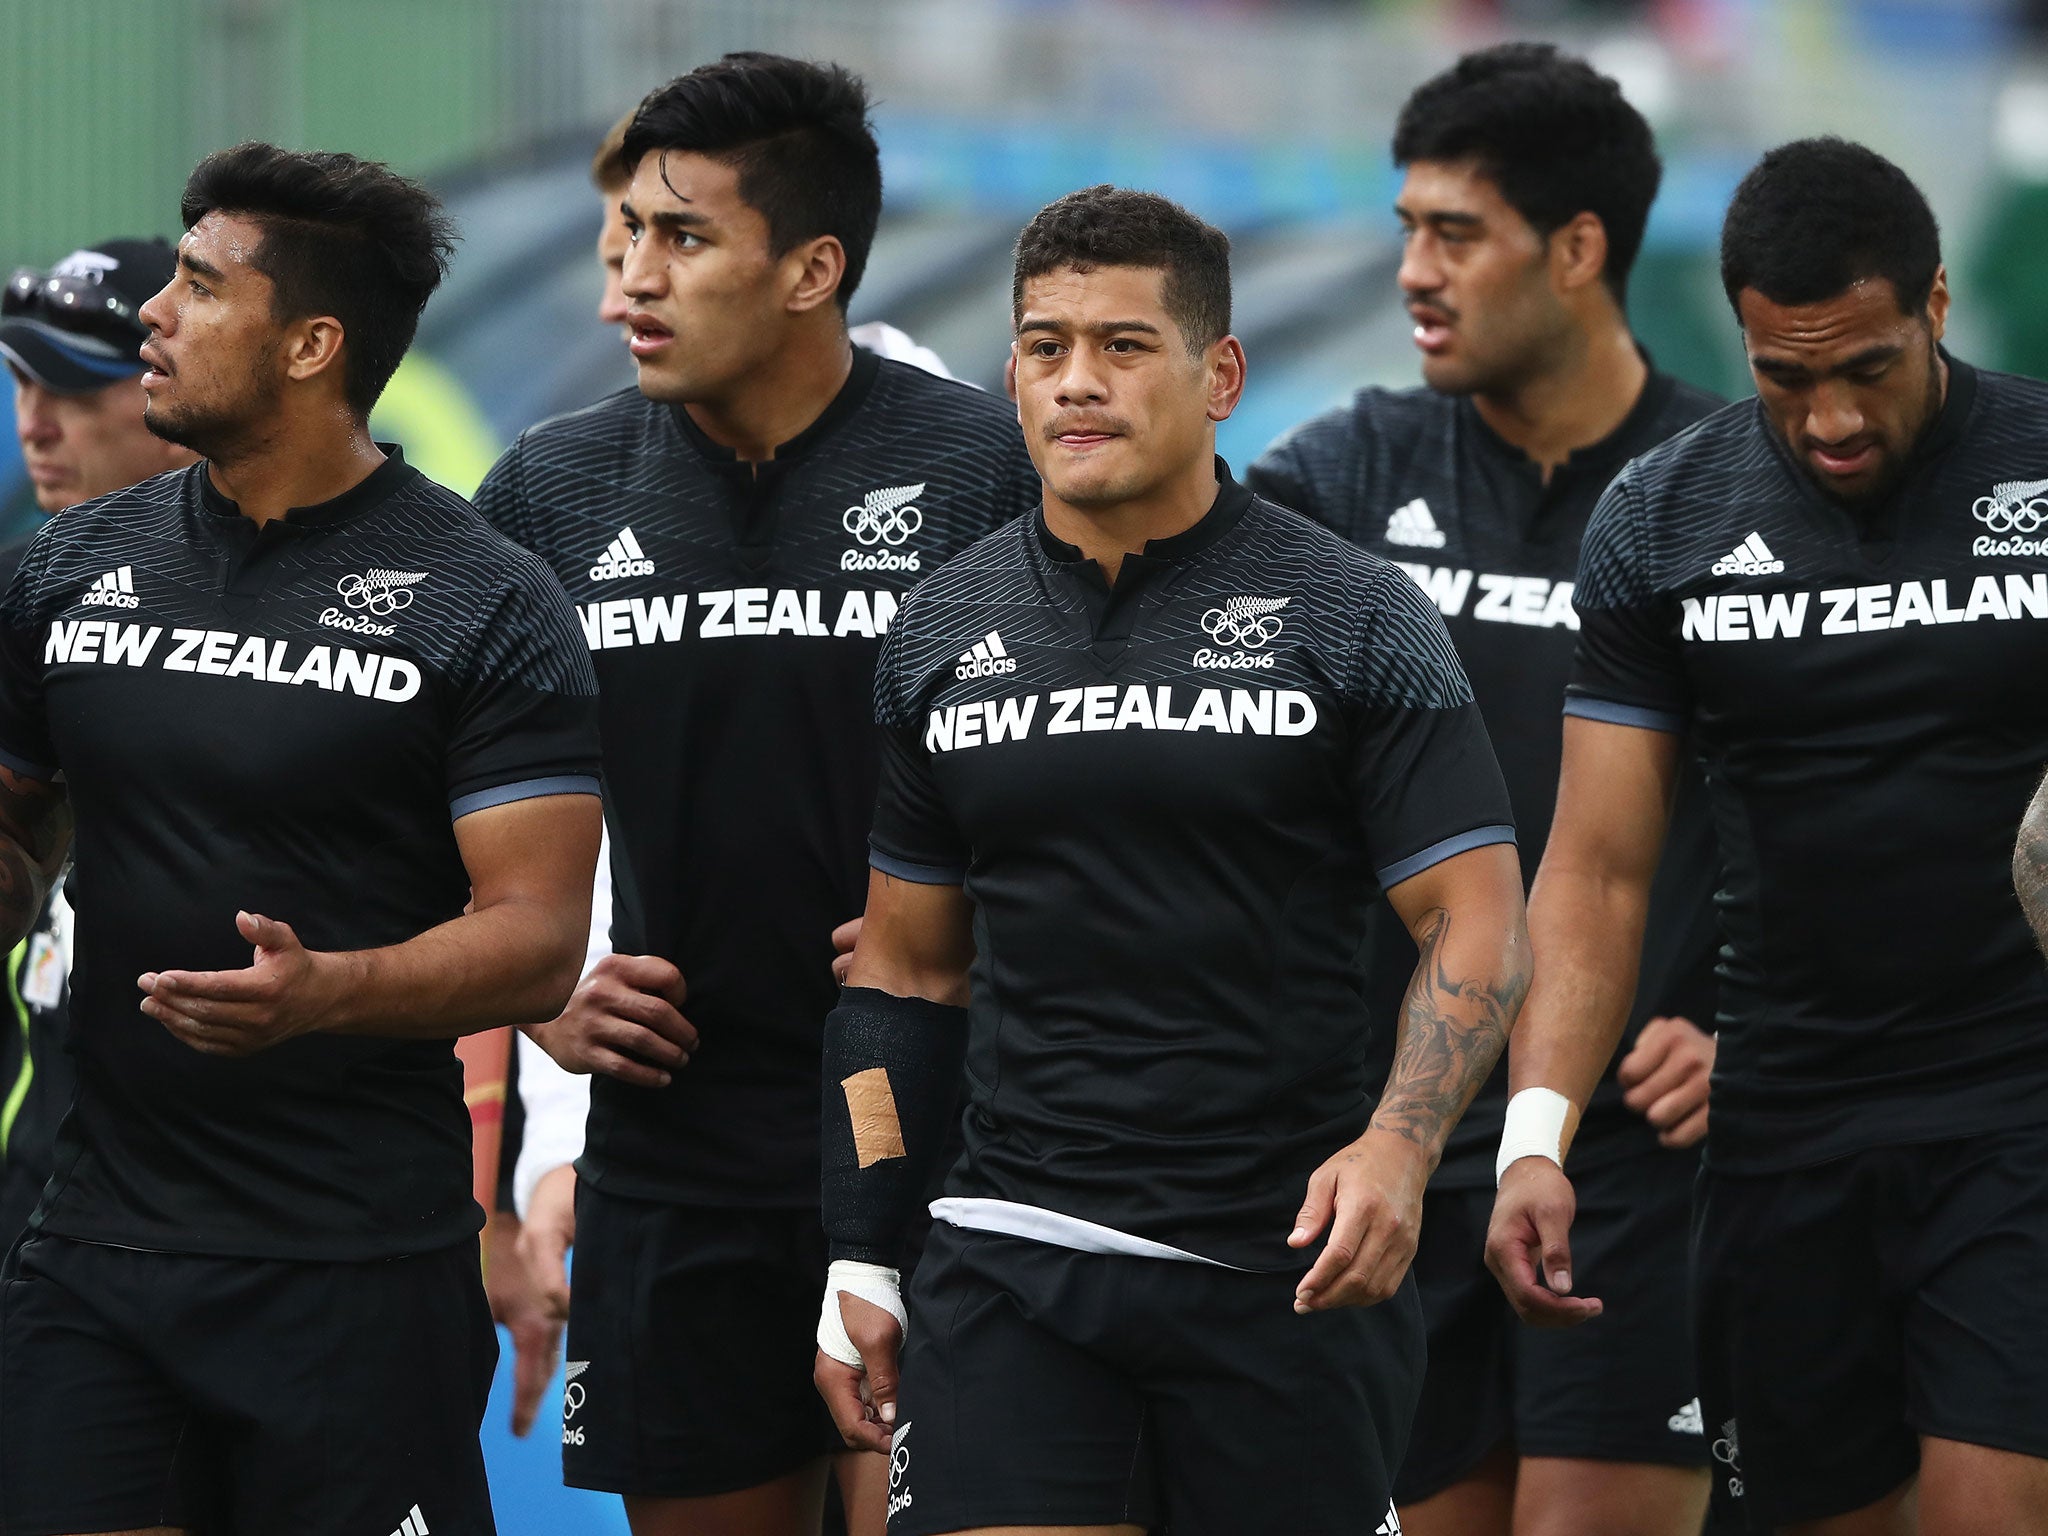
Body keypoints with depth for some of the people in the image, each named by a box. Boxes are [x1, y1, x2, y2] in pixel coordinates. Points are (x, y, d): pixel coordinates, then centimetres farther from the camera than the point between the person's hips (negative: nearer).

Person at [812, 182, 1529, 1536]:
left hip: (1290, 1268, -2)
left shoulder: (1354, 618, -1)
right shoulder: (941, 636, 10)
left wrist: (1400, 1144, -21)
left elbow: (1479, 923, -4)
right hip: (1013, 1264, 2)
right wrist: (861, 1264, 10)